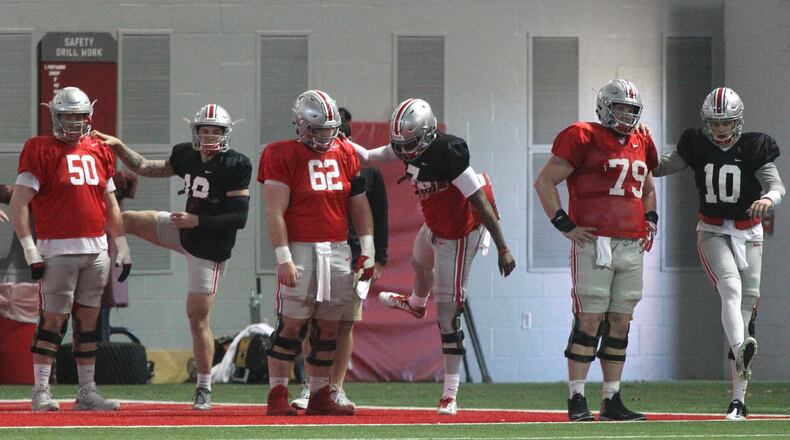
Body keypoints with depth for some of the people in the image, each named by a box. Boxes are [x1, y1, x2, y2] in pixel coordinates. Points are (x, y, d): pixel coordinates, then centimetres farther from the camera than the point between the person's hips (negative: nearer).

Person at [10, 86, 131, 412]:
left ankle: (87, 393, 12)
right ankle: (41, 391, -3)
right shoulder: (40, 151, -5)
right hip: (58, 249, -6)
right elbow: (19, 203, -8)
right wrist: (30, 251, -13)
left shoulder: (100, 152, 13)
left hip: (96, 249, 6)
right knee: (53, 320, -7)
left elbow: (110, 205, 20)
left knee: (88, 320, 8)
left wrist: (122, 248, 16)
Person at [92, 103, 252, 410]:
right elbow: (147, 169, 17)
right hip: (186, 232, 6)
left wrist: (197, 221, -22)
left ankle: (204, 389, 5)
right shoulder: (187, 156, 1)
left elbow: (239, 218, -22)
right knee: (127, 221, 4)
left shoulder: (235, 166, -19)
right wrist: (118, 146, 10)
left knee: (198, 318, -4)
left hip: (208, 249, -6)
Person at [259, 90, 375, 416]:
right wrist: (283, 258, -16)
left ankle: (320, 397, 13)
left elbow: (359, 206, 15)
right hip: (301, 250, -5)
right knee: (292, 325, -7)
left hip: (338, 251, 5)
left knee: (328, 328, 7)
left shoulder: (345, 154, 11)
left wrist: (367, 251, 9)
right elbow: (275, 213, -10)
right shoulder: (283, 156, -6)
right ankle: (277, 397, -2)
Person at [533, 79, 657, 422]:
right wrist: (565, 225, -10)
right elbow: (544, 181, -5)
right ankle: (577, 400, -6)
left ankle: (612, 401, 11)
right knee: (589, 321, -8)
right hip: (594, 243, -7)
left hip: (631, 248, 7)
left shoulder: (641, 145, 16)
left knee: (620, 324, 7)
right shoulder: (584, 139, -5)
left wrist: (650, 222, 17)